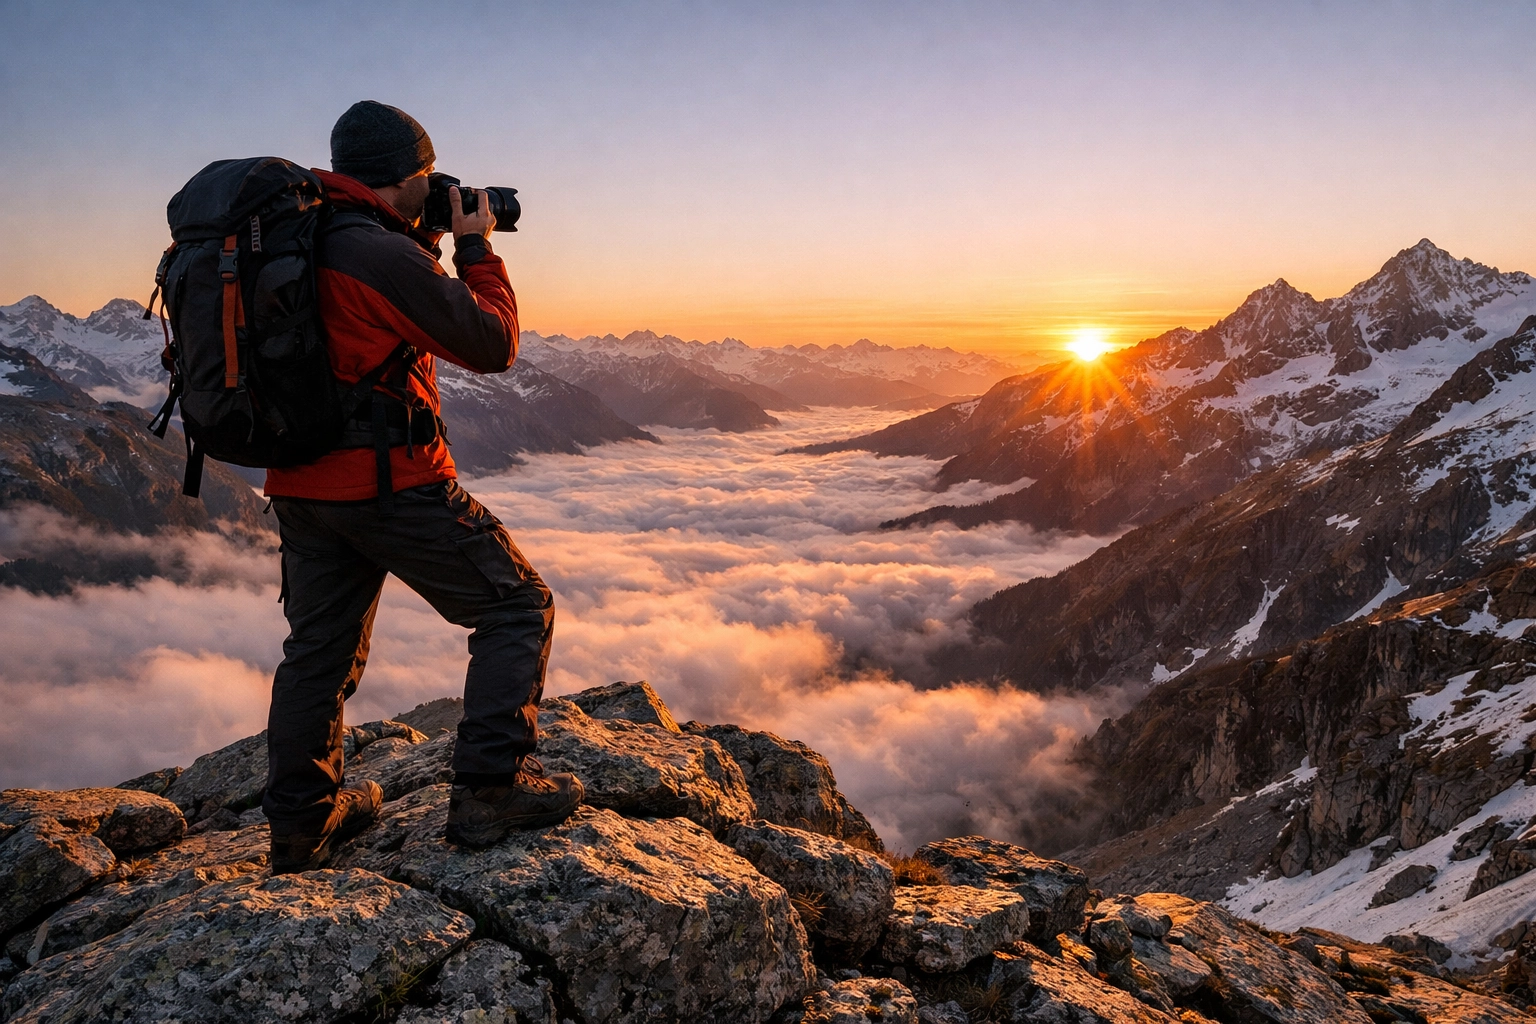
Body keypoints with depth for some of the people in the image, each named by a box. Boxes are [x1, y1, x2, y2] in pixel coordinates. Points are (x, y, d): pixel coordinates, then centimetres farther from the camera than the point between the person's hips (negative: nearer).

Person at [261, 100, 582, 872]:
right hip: (389, 482, -9)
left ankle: (300, 823, 29)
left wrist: (429, 246, 18)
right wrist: (475, 246, 1)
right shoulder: (385, 254, -18)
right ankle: (489, 790, -1)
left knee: (319, 648, 19)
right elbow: (493, 344, -11)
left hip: (301, 481, 9)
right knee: (518, 608, 3)